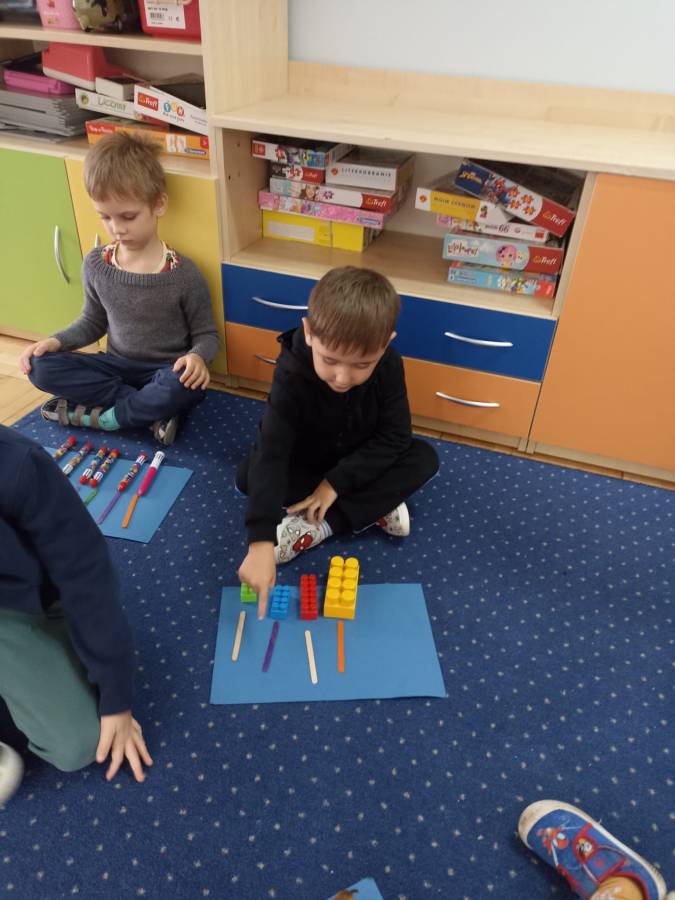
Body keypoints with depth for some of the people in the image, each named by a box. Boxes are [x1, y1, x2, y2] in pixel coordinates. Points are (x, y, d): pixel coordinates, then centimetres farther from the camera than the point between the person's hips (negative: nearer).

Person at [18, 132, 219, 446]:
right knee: (41, 367, -16)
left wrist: (197, 356, -31)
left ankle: (94, 413, -15)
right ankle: (151, 409, -18)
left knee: (189, 386, -39)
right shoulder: (95, 264, -4)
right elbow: (93, 321, 12)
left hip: (165, 372, -4)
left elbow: (206, 333, -8)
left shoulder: (182, 273, -17)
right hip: (118, 365, 4)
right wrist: (55, 341, -6)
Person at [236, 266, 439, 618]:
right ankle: (376, 504, -22)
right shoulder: (292, 374, -34)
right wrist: (261, 540, -53)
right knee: (248, 474, -29)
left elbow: (395, 437, -21)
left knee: (424, 458, -22)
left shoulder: (390, 366, -25)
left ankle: (317, 527, -28)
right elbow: (271, 454, -42)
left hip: (359, 464, 1)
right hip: (303, 464, -1)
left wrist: (337, 481, -30)